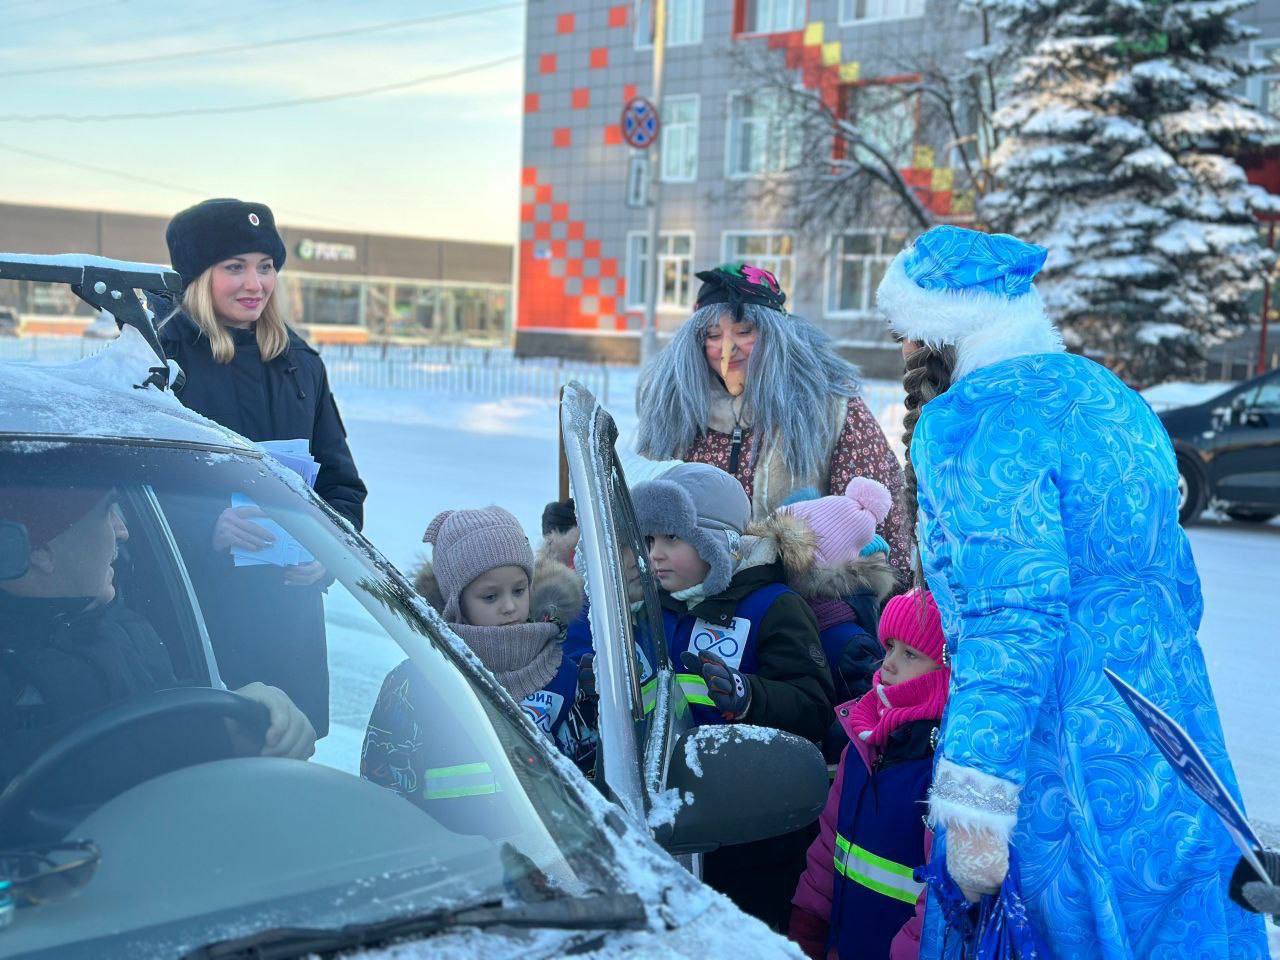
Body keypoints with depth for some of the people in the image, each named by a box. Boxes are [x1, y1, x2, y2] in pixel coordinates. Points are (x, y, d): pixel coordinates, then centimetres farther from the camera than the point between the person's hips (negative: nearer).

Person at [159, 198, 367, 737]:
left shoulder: (300, 363, 13)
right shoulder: (164, 359, -4)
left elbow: (342, 483, 14)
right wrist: (209, 526, -24)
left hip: (288, 607, 5)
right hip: (192, 607, -4)